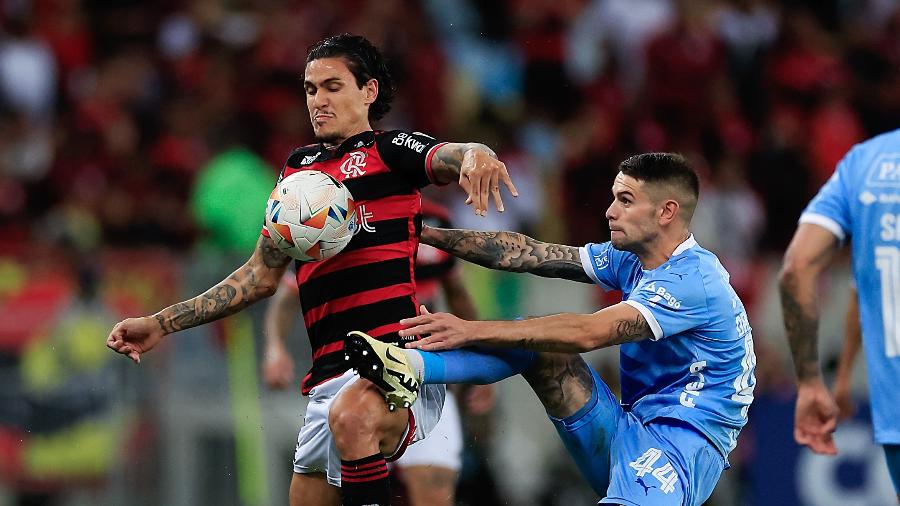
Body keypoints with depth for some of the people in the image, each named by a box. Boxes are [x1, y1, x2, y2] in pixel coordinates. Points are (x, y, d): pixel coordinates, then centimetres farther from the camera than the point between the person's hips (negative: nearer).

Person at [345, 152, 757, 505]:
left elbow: (587, 333, -25)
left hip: (684, 442, -8)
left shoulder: (693, 278, -17)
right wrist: (427, 235, 4)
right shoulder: (631, 260, 12)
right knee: (539, 343, -5)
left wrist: (473, 330, -25)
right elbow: (527, 254, 10)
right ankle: (409, 367, -24)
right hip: (626, 434, 8)